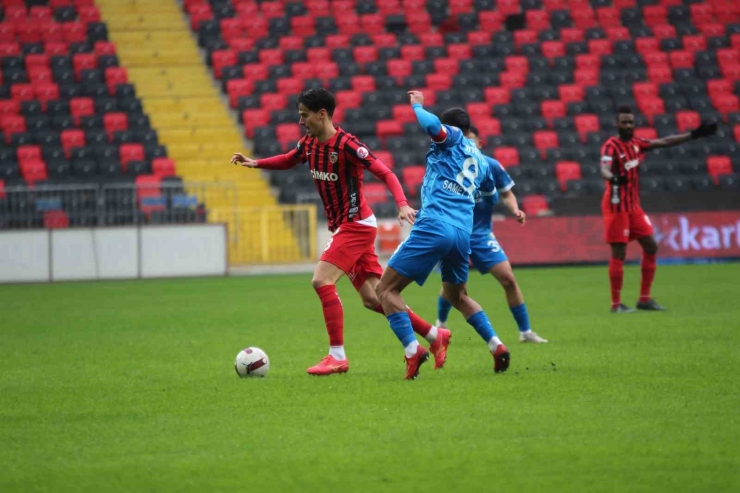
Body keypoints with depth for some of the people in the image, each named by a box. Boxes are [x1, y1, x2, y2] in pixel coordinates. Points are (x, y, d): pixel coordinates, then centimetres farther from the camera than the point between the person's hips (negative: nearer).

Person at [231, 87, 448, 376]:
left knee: (322, 281, -18)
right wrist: (255, 163, 10)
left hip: (356, 225, -9)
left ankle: (337, 357, -12)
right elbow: (288, 161, 26)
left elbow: (385, 173, -20)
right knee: (372, 299, 7)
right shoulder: (309, 144, 6)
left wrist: (402, 205, -34)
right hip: (342, 226, 9)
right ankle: (435, 335, 17)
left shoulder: (346, 145, -19)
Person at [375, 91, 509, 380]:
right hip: (464, 234, 7)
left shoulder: (454, 139, 3)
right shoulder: (481, 161, 24)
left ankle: (412, 349, -21)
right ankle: (497, 346, 15)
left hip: (434, 226, -7)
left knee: (386, 289, -3)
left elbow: (432, 125, -18)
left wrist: (417, 106, 2)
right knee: (457, 295, 30)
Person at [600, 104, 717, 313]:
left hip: (633, 206, 8)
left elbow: (664, 142, 16)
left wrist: (694, 135, 16)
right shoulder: (611, 146, -14)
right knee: (619, 253, -6)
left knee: (651, 247, 7)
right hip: (617, 207, -8)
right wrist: (612, 177, -56)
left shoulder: (635, 144, 8)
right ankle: (616, 303, 1)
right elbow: (605, 167, -33)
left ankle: (644, 299, 15)